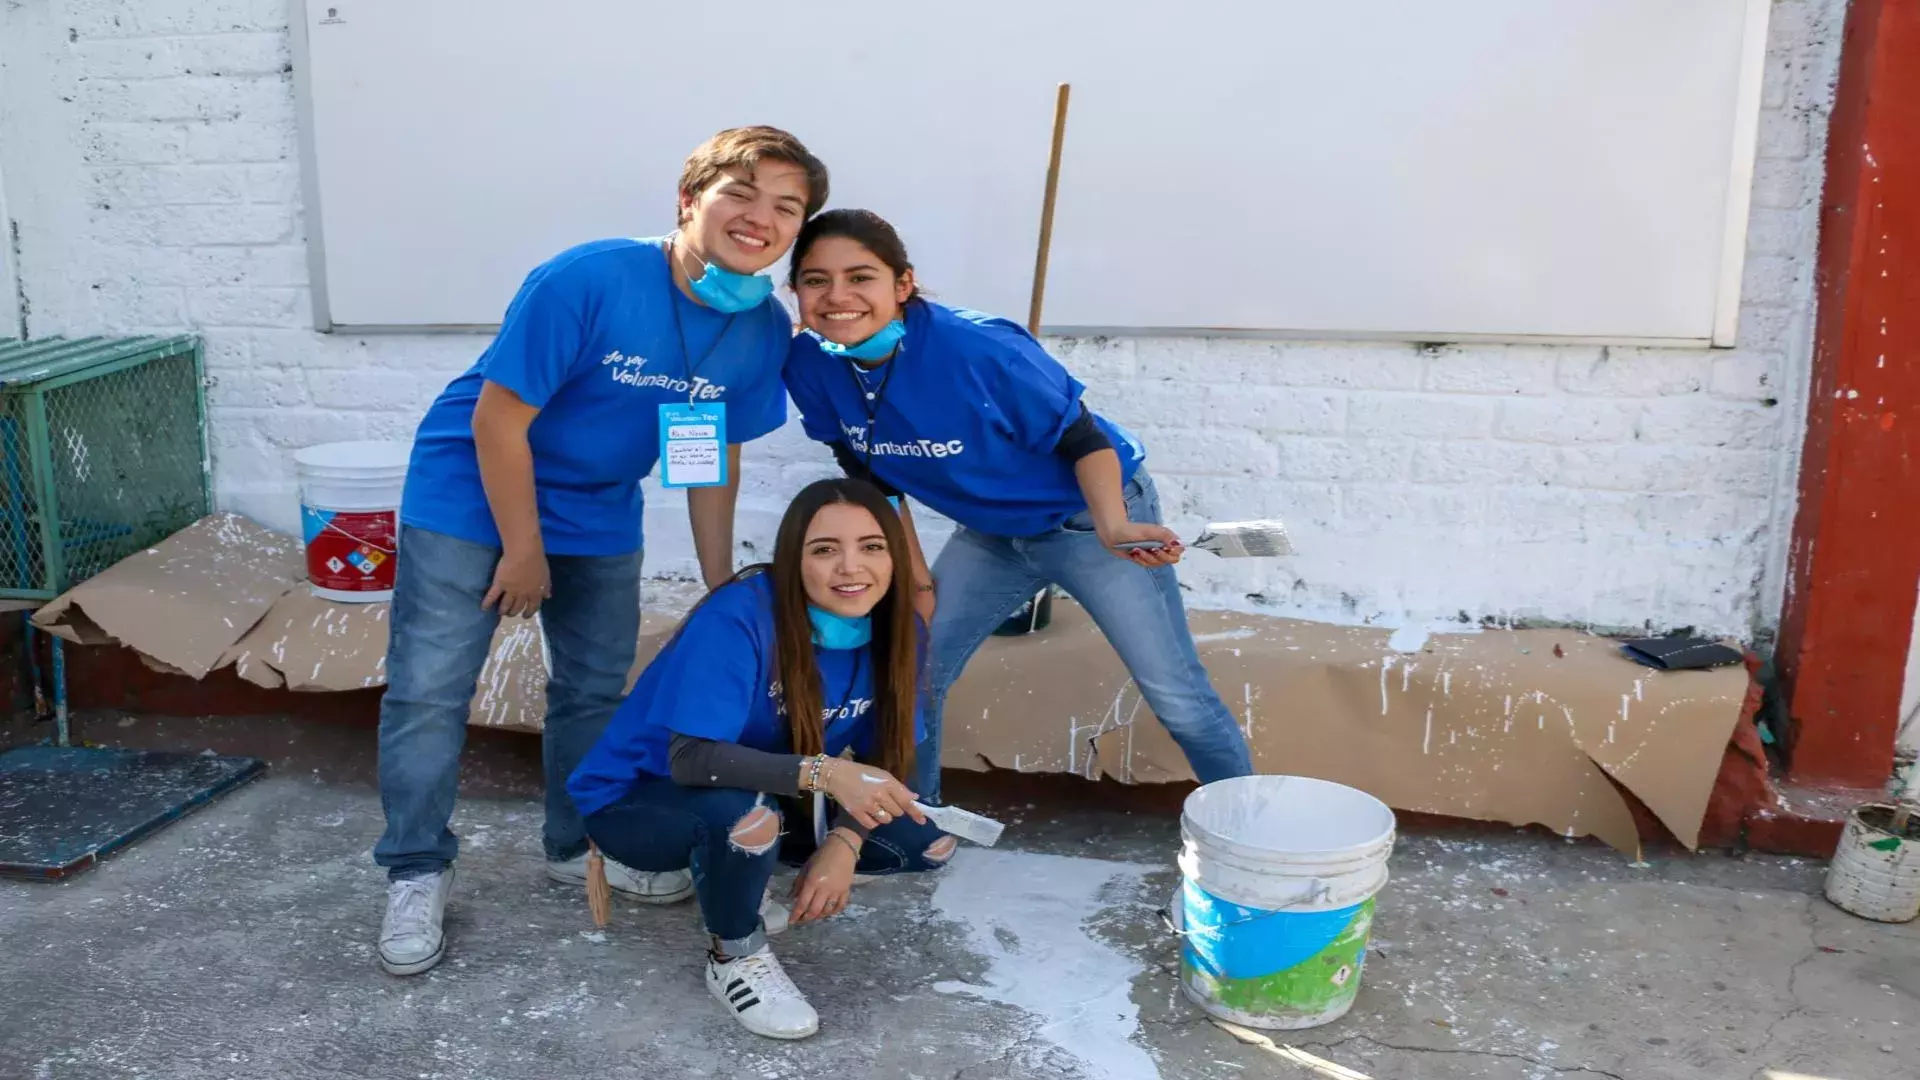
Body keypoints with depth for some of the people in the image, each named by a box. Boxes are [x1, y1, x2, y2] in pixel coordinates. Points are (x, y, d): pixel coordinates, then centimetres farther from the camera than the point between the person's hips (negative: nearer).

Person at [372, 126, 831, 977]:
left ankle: (580, 844, 35)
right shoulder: (588, 281, -31)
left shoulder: (765, 331, -14)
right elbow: (498, 420, -22)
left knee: (597, 687, 14)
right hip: (471, 492, -5)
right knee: (428, 689, -5)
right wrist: (523, 549, -15)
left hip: (599, 515, 5)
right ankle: (416, 872, 14)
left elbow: (716, 459, 0)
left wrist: (722, 589, 3)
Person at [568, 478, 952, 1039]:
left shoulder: (898, 631, -13)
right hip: (637, 798, -6)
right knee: (746, 813, -39)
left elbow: (883, 761, -4)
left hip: (775, 802, 6)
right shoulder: (738, 617, -31)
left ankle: (735, 872, 10)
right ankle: (735, 957, -7)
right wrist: (825, 773, -46)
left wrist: (843, 843, -21)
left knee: (929, 842, -5)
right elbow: (688, 758, -37)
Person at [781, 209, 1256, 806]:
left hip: (1091, 516, -5)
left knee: (1178, 697, -3)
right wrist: (917, 579, 2)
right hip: (991, 534, 6)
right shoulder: (811, 367, -16)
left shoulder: (977, 348, -32)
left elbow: (1082, 438, -22)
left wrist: (1113, 528, -37)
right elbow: (875, 479, -1)